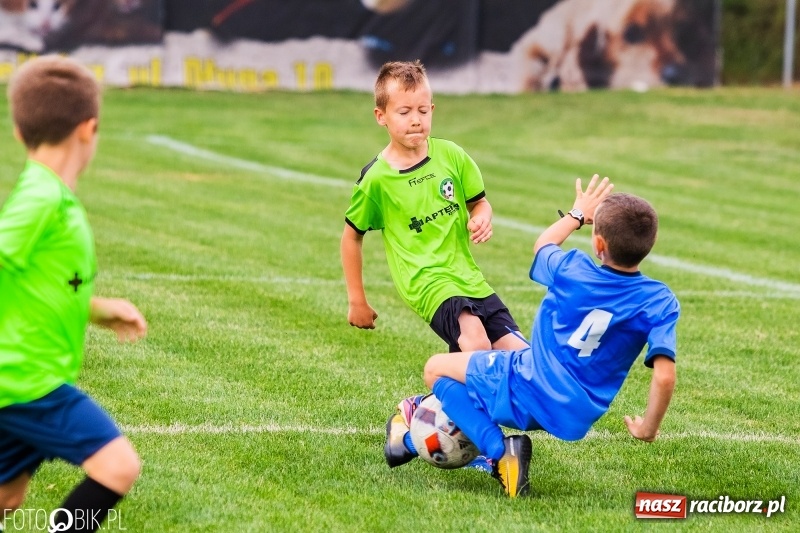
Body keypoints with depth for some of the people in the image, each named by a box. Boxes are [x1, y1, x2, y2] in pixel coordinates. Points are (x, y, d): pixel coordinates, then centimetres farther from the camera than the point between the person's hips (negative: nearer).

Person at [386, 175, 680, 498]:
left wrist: (579, 214, 29)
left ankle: (499, 451, -1)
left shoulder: (571, 270, -12)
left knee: (436, 369, 16)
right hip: (575, 421, 4)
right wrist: (649, 428, -8)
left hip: (523, 388, -4)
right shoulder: (660, 302, -15)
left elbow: (543, 245, 13)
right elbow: (664, 375, -24)